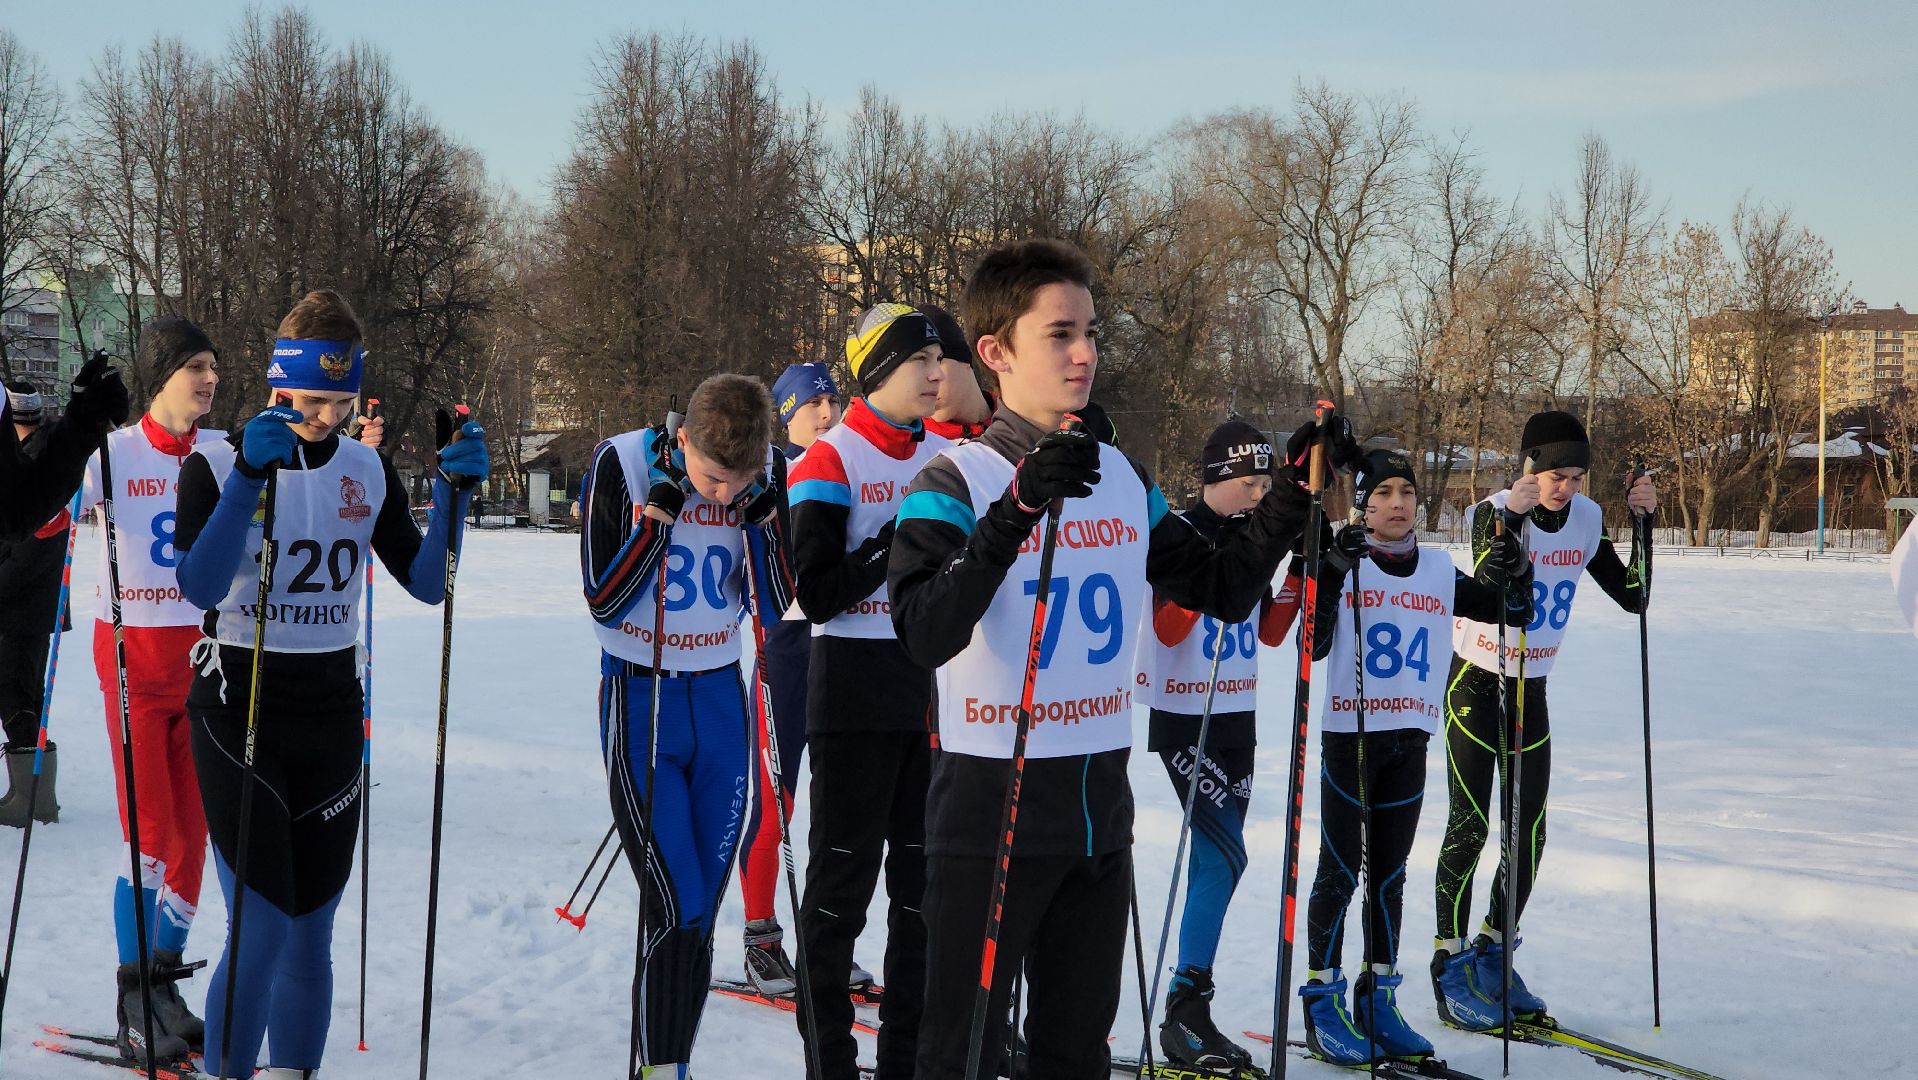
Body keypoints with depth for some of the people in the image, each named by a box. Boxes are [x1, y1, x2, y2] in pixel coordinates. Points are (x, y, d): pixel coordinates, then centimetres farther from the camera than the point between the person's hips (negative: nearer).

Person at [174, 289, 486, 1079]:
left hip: (332, 715, 4)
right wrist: (249, 474, -31)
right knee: (262, 930, -12)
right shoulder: (217, 462, -7)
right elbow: (201, 586, -22)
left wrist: (453, 490, -11)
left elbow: (427, 583, 3)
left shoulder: (367, 471, 6)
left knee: (310, 933, 8)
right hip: (238, 713, -4)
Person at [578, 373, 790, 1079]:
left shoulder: (768, 475, -5)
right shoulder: (622, 463, -13)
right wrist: (660, 509, -22)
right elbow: (603, 602, -14)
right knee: (674, 909, -11)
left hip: (720, 701, 4)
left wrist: (761, 513, -15)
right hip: (639, 698, -3)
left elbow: (775, 609, -3)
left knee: (700, 914, 6)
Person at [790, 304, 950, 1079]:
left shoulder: (946, 456, 10)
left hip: (933, 687, 6)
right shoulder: (830, 462, -8)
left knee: (926, 872, 10)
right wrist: (897, 543, -22)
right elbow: (816, 594, -14)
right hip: (856, 688, -6)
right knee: (843, 874, -1)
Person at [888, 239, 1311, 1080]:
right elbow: (924, 636, -27)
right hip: (991, 803, -6)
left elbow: (1224, 588, 15)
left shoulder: (1124, 481, 8)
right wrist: (1019, 509, -36)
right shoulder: (956, 483, -11)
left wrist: (1292, 497, 1)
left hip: (1099, 805, 6)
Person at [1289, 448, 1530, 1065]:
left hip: (1409, 742, 4)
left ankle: (1378, 998, 20)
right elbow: (1313, 645, -15)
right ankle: (1323, 1002, 7)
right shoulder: (1342, 563, -5)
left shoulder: (1440, 572, 8)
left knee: (1389, 874, 11)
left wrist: (1515, 573, -7)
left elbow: (1513, 614, 14)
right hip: (1348, 736, -4)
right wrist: (1332, 573, -25)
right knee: (1341, 872, -1)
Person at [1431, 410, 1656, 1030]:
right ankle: (1450, 967, 0)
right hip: (1476, 682, -5)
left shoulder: (1587, 519, -2)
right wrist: (1513, 516, -44)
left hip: (1531, 688, 5)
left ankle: (1493, 956, 20)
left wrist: (1644, 524, -12)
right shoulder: (1494, 511, -18)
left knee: (1529, 832, 5)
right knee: (1470, 824, -9)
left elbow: (1632, 596, -2)